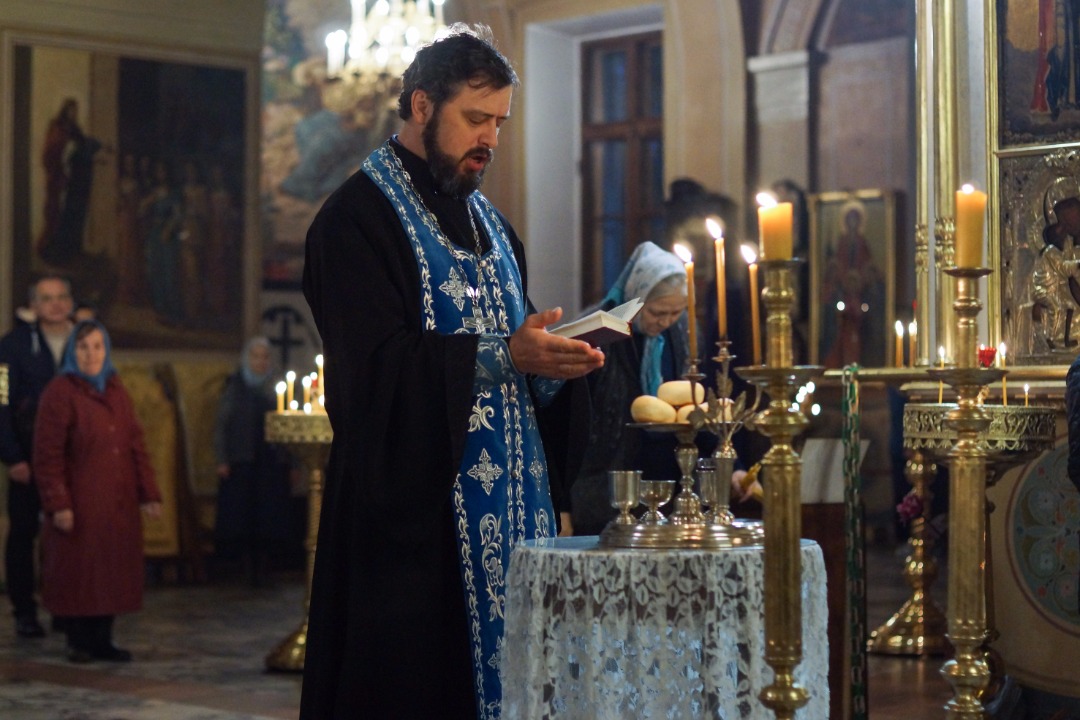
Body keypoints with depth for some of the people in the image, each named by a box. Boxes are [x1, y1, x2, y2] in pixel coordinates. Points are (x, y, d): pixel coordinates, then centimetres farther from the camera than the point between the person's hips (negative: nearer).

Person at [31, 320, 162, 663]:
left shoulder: (117, 392, 13)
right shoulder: (60, 392, -6)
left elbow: (136, 445, 13)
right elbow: (47, 455, -10)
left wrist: (148, 492, 6)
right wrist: (57, 503, -16)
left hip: (118, 503, 6)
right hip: (79, 502, -6)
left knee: (112, 569, 6)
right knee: (78, 571, -1)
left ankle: (102, 640, 13)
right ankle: (78, 642, 9)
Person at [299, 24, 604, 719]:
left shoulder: (493, 226, 19)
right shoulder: (358, 218, -5)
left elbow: (519, 356, 17)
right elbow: (376, 368, -16)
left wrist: (552, 366, -6)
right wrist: (502, 355, -22)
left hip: (507, 506, 7)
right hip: (416, 514, -7)